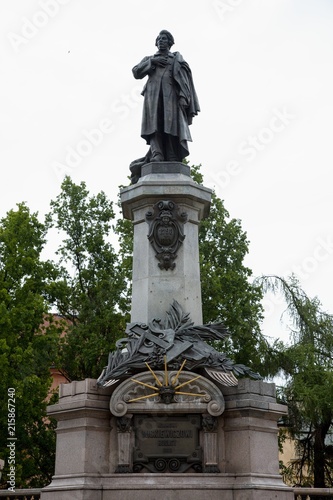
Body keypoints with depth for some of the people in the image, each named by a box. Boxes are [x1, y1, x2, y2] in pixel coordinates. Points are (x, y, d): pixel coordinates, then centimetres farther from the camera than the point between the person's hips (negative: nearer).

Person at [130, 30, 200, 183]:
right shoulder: (149, 59, 28)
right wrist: (152, 62, 2)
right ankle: (156, 155, -33)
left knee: (171, 125, -14)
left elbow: (184, 78, 8)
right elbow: (136, 72, 13)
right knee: (155, 123, -19)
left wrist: (183, 96, -8)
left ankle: (172, 161, -21)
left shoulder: (177, 58, 22)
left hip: (171, 94, -1)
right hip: (153, 95, 1)